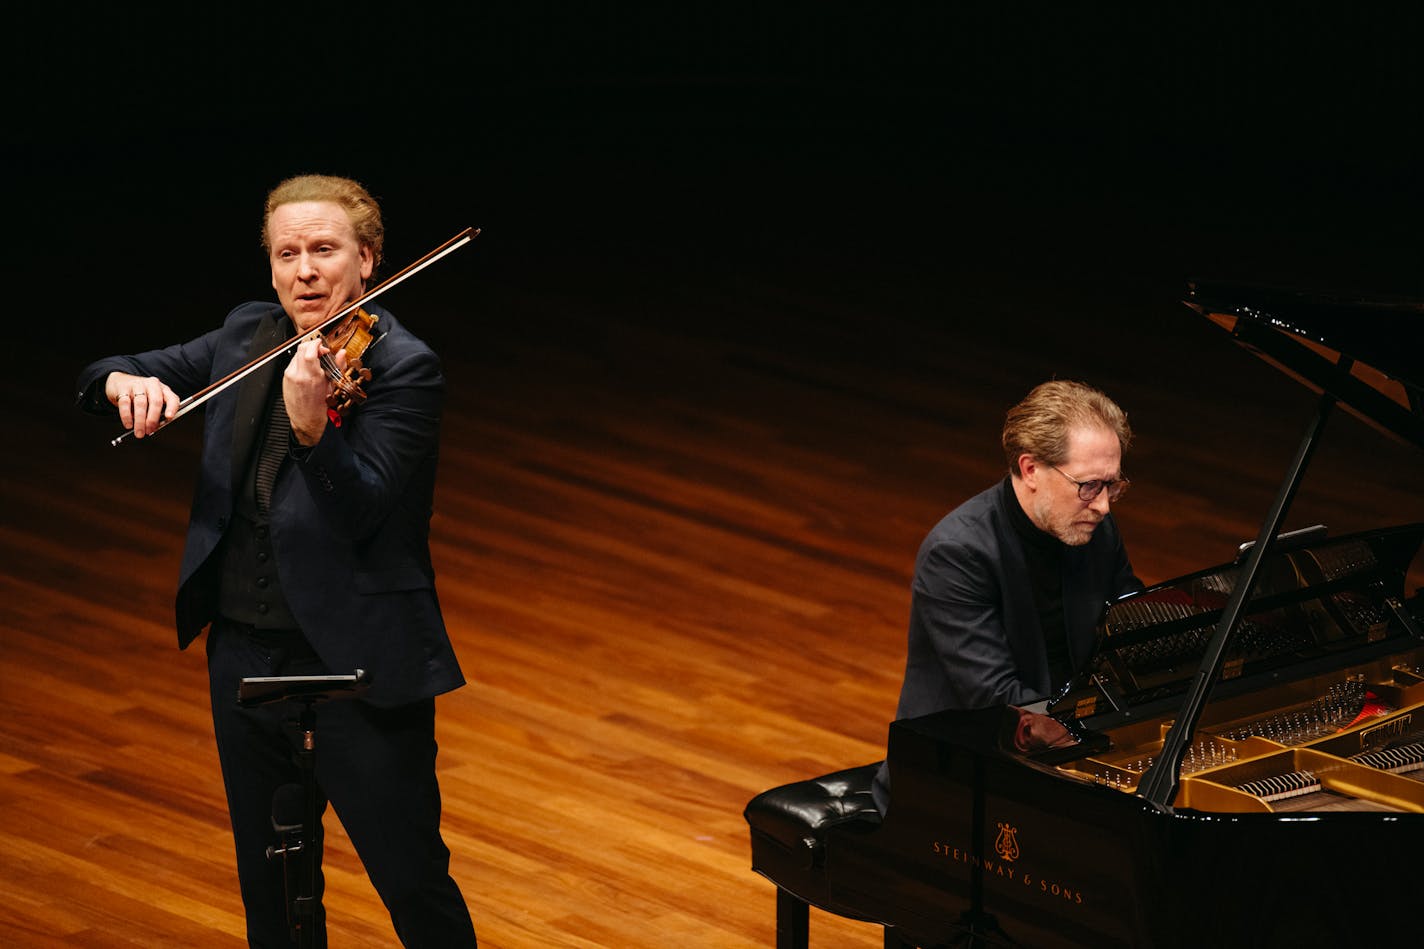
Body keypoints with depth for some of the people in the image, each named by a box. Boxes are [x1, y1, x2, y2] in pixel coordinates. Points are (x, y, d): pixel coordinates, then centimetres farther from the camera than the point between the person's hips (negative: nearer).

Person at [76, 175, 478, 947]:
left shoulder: (401, 367, -12)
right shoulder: (245, 339, 6)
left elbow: (362, 514, -22)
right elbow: (106, 374, 10)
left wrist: (310, 424, -39)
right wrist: (127, 384, -14)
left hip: (357, 660, -6)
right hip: (244, 651, 6)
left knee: (413, 884, 0)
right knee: (269, 885, 18)